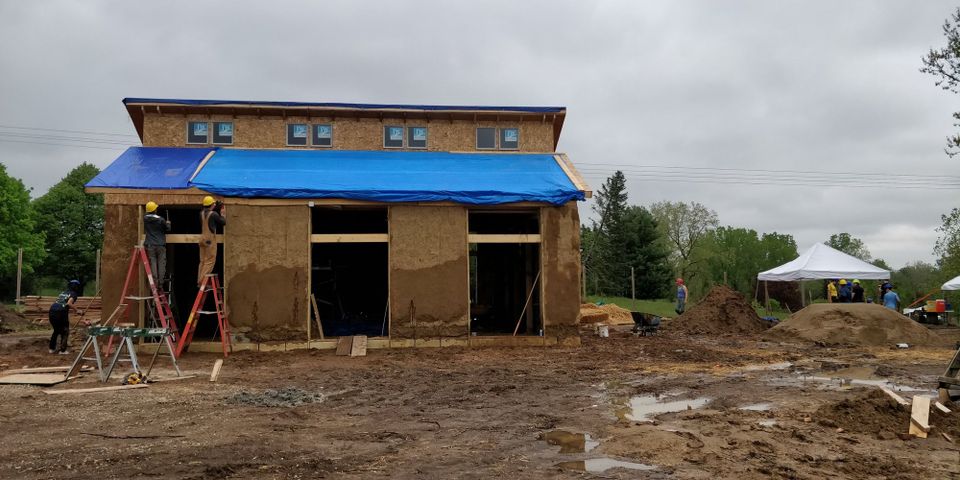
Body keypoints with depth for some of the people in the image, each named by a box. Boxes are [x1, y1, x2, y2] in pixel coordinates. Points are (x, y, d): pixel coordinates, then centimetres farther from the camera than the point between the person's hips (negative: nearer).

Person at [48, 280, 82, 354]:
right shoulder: (73, 294, 2)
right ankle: (62, 350, 11)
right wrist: (77, 310, -9)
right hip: (61, 312, -6)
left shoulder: (63, 292, 23)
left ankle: (52, 348, 30)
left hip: (52, 311, 6)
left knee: (56, 331, 25)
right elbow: (69, 303, -16)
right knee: (65, 332, 11)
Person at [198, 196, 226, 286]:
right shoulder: (213, 214, -12)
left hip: (202, 238, 7)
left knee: (202, 261, 12)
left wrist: (216, 208, 27)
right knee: (210, 261, -3)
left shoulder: (201, 213, 6)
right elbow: (223, 222, -4)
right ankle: (202, 281, -8)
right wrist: (222, 214, 13)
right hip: (210, 239, -7)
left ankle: (200, 281, 13)